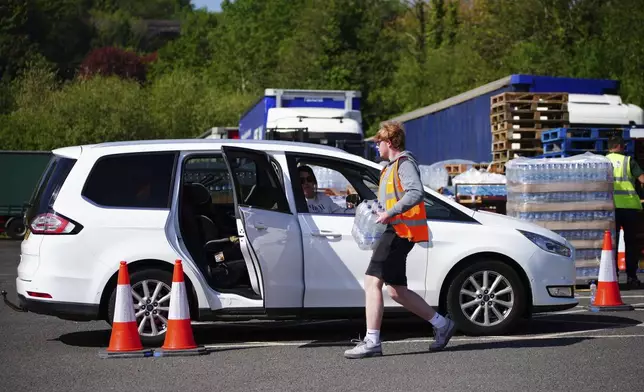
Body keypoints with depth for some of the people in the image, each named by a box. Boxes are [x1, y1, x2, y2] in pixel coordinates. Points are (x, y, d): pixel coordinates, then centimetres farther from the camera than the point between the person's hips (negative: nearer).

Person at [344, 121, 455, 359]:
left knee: (372, 282, -17)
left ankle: (372, 342, -20)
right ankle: (441, 324, 20)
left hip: (400, 232, -11)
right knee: (396, 291, 12)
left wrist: (390, 213, -28)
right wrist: (378, 211, 15)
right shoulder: (392, 167, 24)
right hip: (396, 231, 11)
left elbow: (416, 193, -24)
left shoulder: (404, 163, -8)